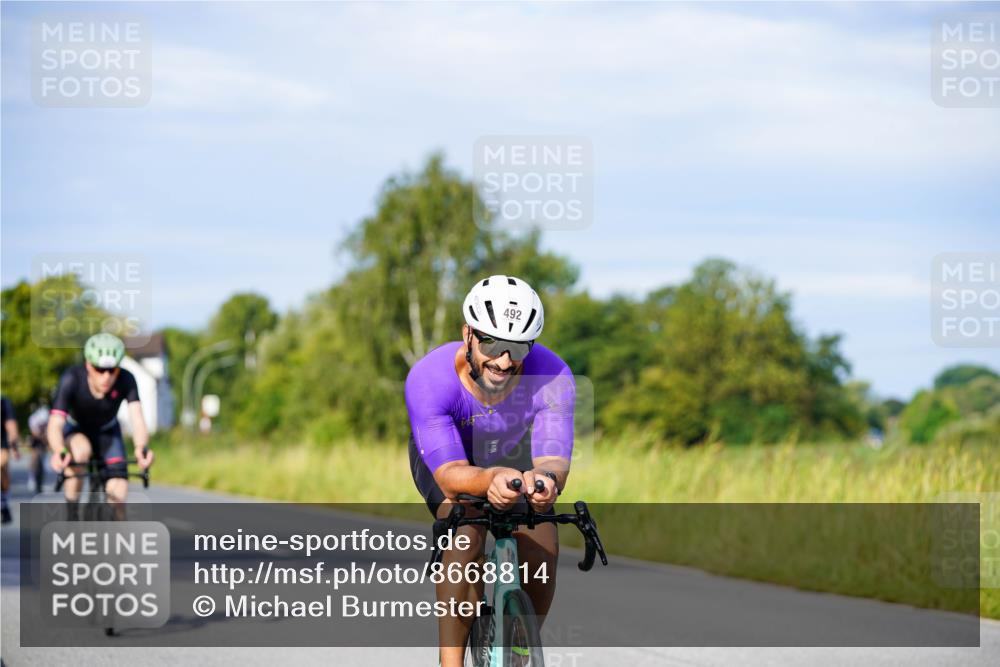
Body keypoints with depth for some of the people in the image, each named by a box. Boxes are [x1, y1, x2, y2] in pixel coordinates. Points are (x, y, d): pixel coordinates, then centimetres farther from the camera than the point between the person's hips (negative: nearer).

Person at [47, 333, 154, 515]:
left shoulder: (126, 380, -31)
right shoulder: (71, 379, -35)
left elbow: (137, 420, -42)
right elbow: (55, 425, -43)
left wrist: (141, 448, -64)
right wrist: (59, 452, -65)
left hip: (106, 432, 2)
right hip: (74, 429, -2)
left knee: (118, 494, -15)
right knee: (81, 451, -36)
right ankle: (71, 516, -19)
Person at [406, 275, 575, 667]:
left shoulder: (551, 377, -34)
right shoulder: (428, 379, -38)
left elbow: (554, 459, -42)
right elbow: (451, 473, -44)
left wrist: (545, 479, -68)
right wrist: (492, 480, -68)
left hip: (513, 452, 2)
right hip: (445, 455, -2)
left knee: (542, 552, -16)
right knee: (466, 537, -30)